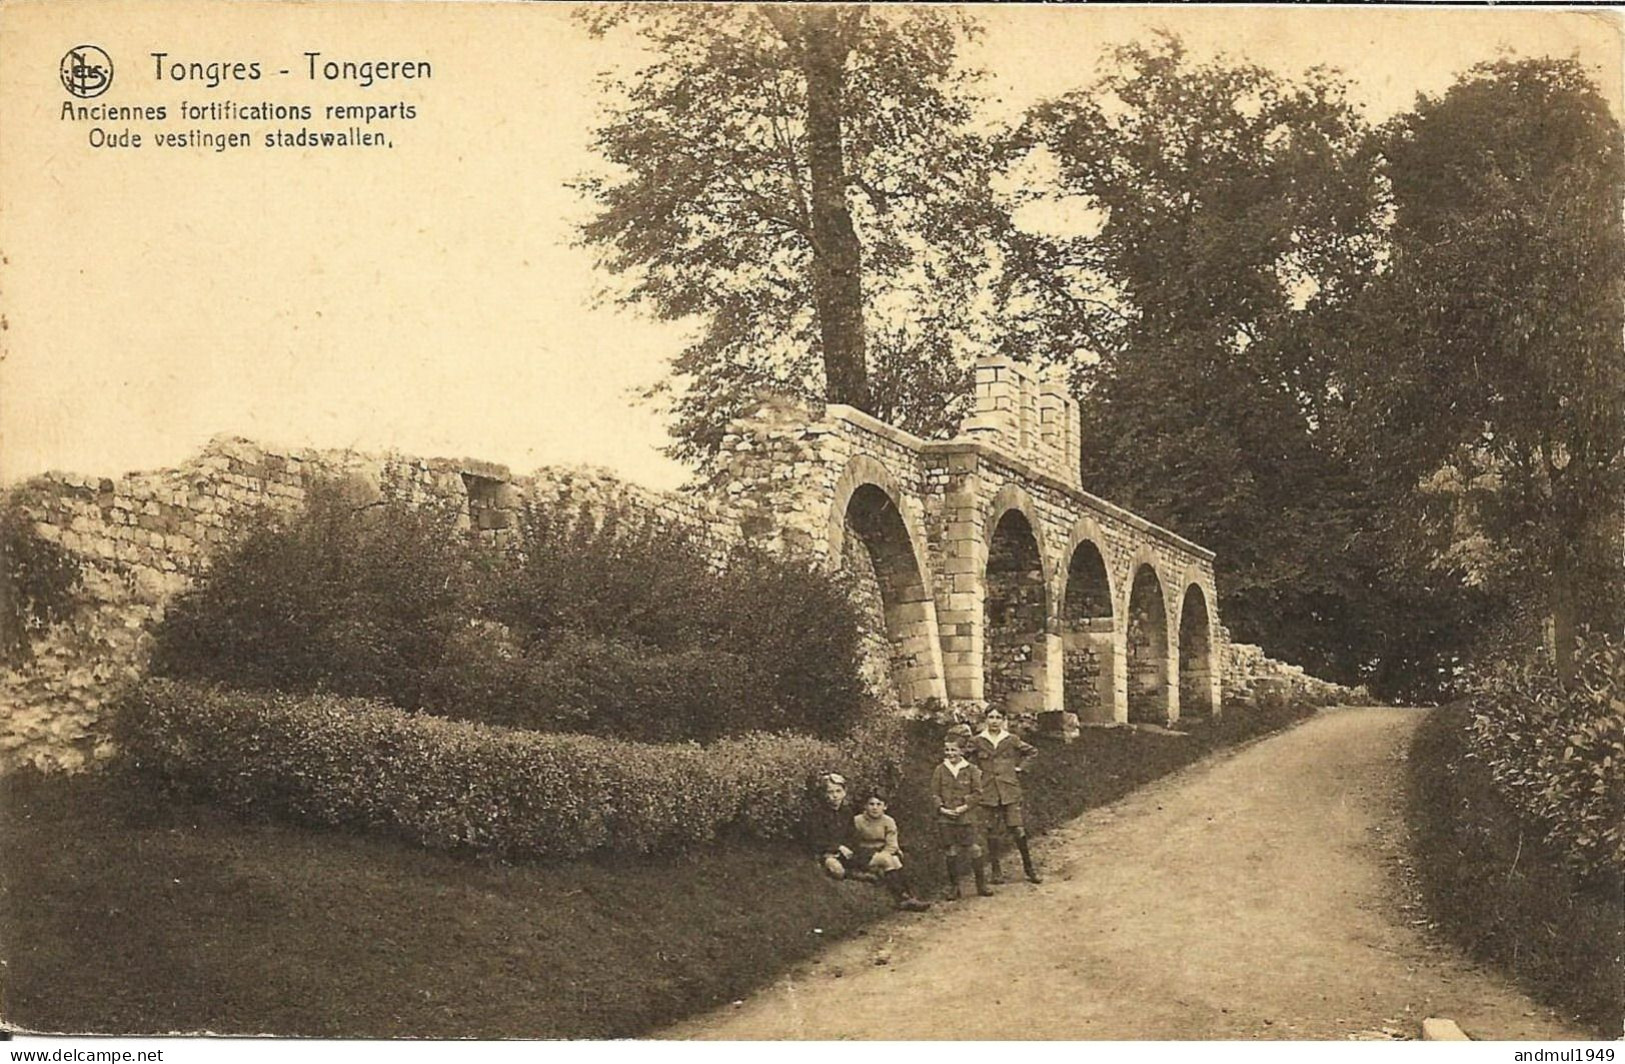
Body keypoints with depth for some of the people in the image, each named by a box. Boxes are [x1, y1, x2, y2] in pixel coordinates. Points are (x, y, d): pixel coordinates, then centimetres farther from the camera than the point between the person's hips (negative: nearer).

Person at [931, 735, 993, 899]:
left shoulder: (971, 770, 1)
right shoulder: (940, 770, 5)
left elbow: (977, 793, 0)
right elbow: (935, 793, 6)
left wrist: (965, 807, -12)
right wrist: (942, 808, -9)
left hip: (966, 816, -2)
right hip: (945, 818, 2)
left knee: (973, 849, -2)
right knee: (951, 852, 5)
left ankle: (982, 884, 11)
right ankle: (954, 887, 14)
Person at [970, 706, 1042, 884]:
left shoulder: (1012, 739, 3)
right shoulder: (977, 742, 1)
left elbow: (1032, 751, 16)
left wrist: (1019, 766, 8)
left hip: (1010, 791, 0)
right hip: (987, 793, 0)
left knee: (1017, 829, -4)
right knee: (990, 832, 3)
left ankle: (1028, 867, 8)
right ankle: (996, 870, 13)